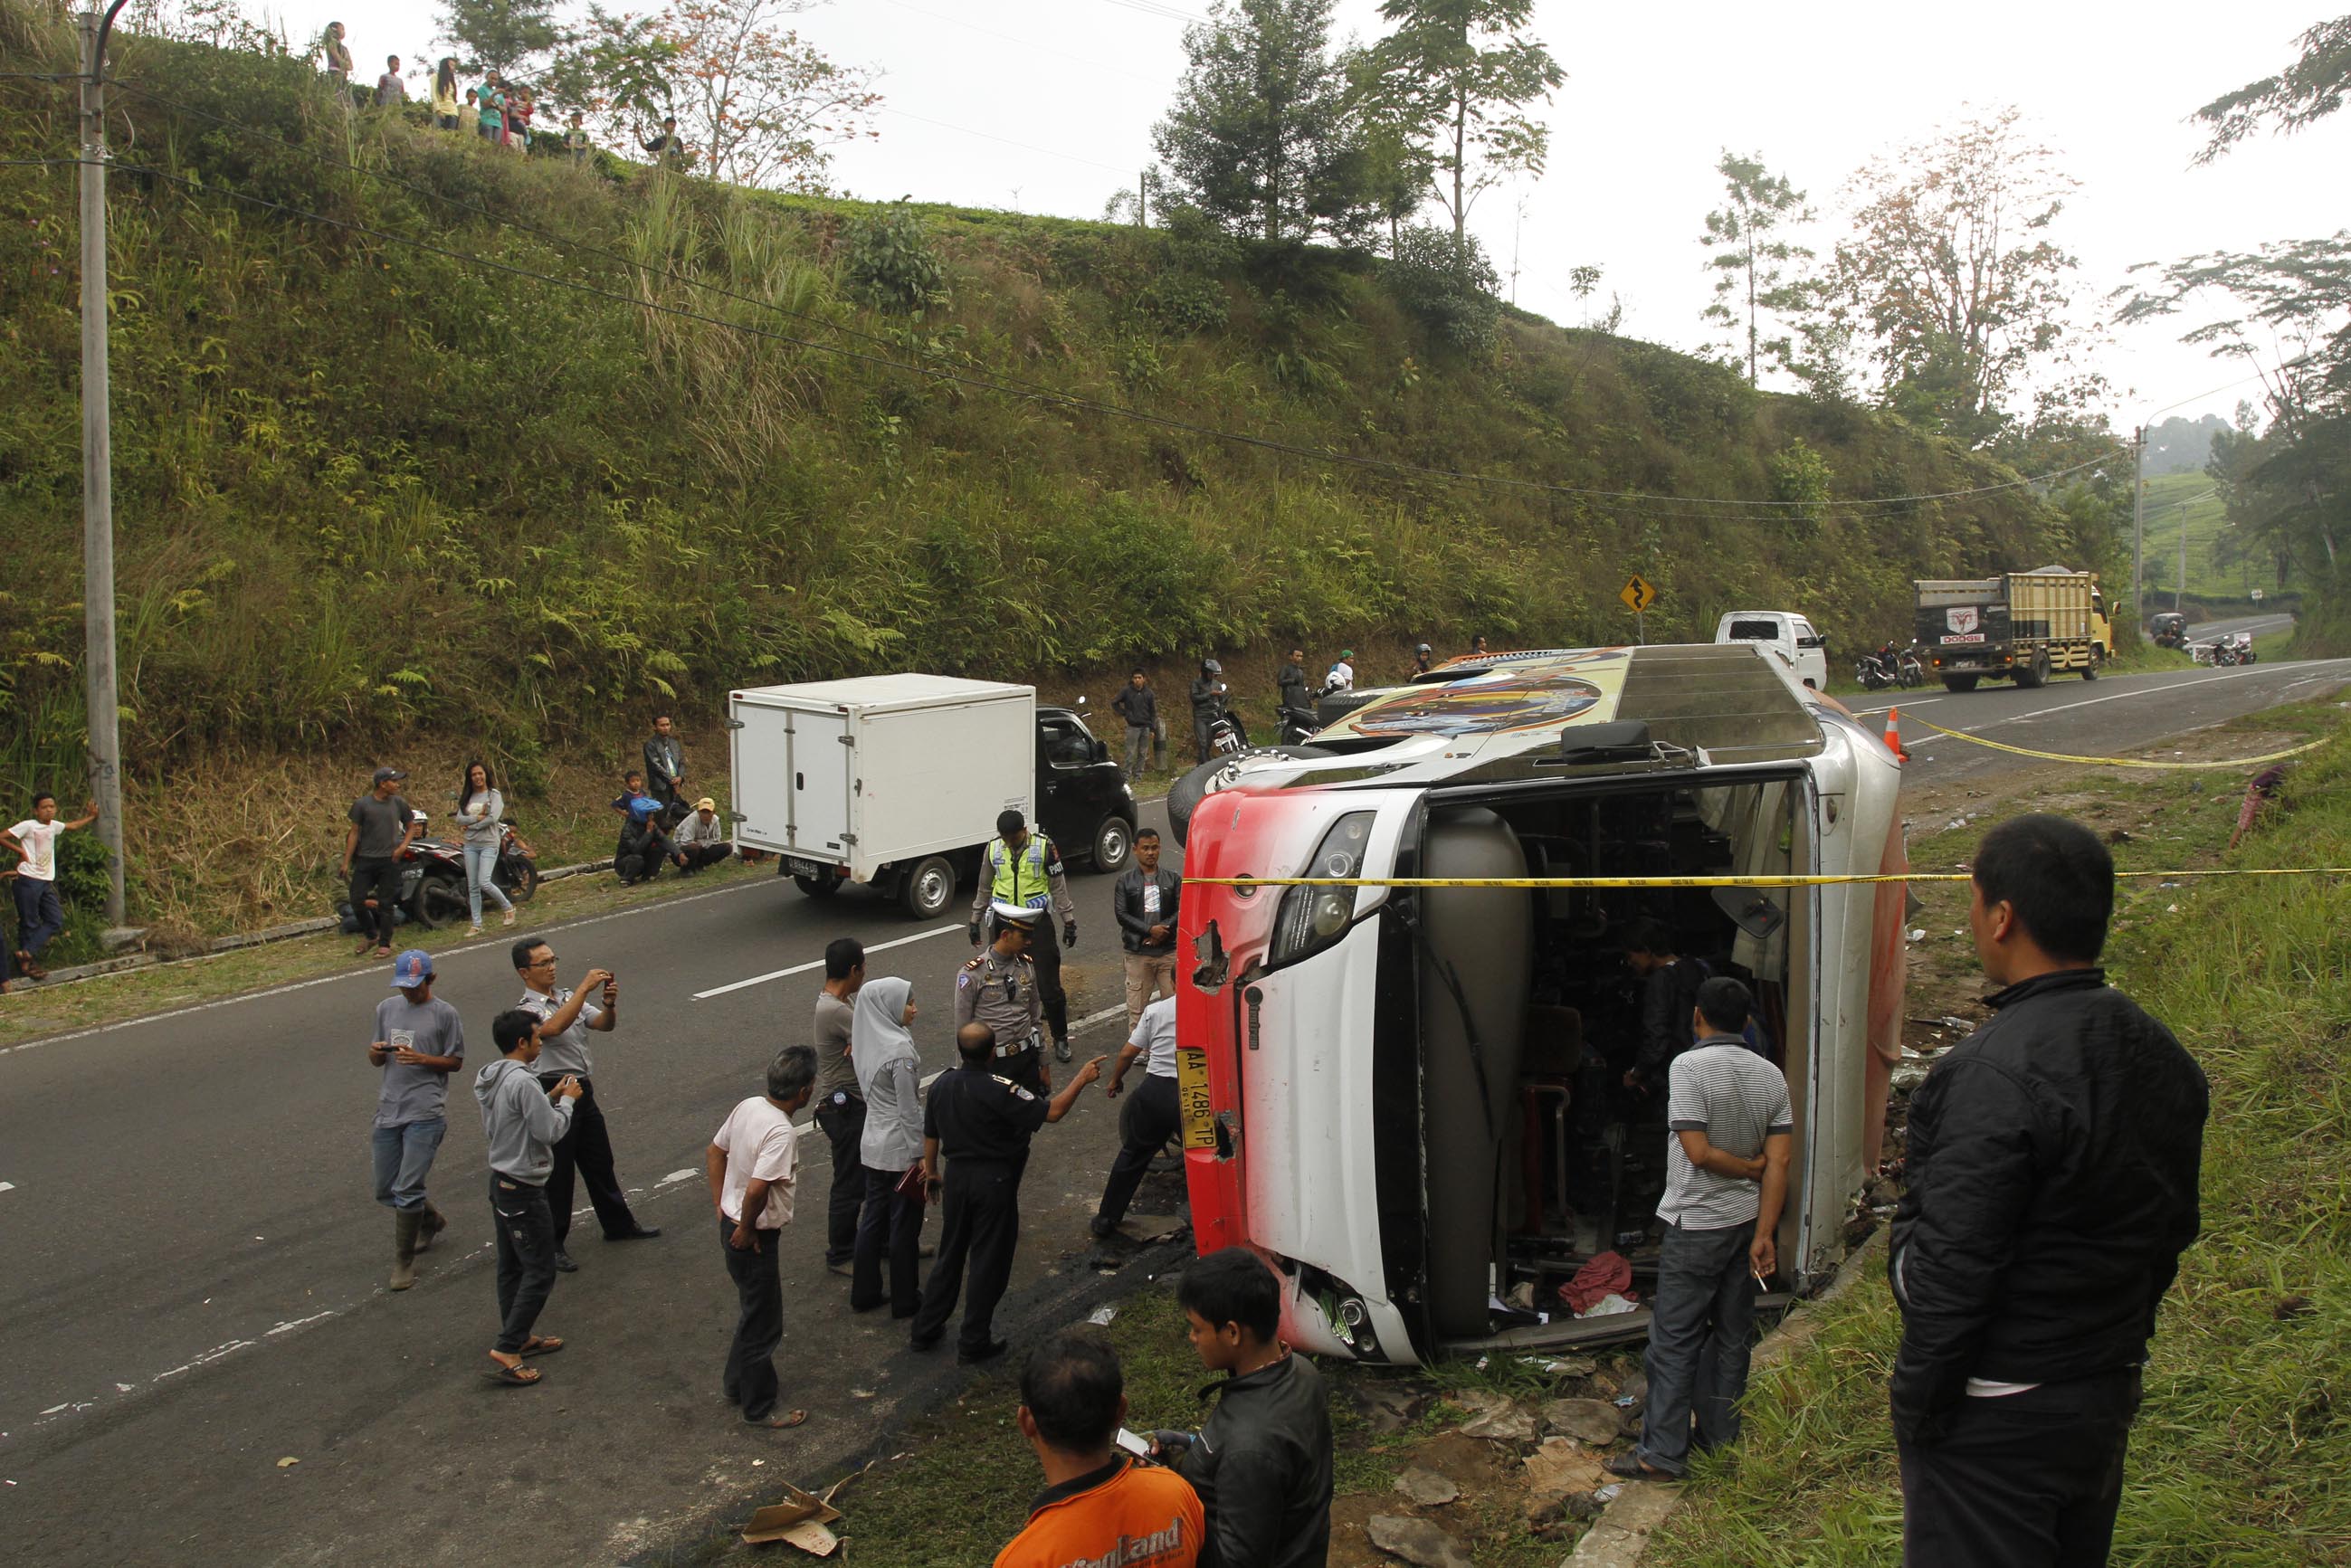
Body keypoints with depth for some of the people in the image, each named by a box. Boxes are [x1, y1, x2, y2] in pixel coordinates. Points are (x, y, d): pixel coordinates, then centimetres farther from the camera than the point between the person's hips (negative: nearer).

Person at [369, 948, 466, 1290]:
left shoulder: (444, 1014, -4)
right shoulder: (387, 1008, 11)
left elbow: (456, 1062, -1)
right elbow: (377, 1061, 16)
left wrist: (421, 1059, -16)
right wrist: (376, 1052, -7)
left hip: (426, 1113, -6)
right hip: (389, 1109, 6)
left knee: (407, 1190, -10)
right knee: (386, 1192, 14)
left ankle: (404, 1261, 4)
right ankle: (430, 1220, 41)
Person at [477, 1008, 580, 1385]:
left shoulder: (490, 1079, 6)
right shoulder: (523, 1082, -25)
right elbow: (551, 1131, -22)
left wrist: (551, 1097, 11)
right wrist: (567, 1100, -6)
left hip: (501, 1182, 10)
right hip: (524, 1191, -10)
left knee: (512, 1266, 19)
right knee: (540, 1272, -2)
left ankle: (519, 1337, 30)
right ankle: (506, 1349, -2)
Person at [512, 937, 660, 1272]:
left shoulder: (568, 998, 11)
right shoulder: (526, 1011, -13)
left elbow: (604, 1025, 1)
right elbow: (554, 1027, -33)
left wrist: (609, 1003, -20)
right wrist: (585, 988, -35)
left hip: (583, 1092, 7)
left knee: (600, 1162, 18)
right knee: (558, 1172, 1)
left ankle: (618, 1225, 33)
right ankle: (552, 1244, 15)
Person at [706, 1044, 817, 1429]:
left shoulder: (748, 1106, -1)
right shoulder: (781, 1133, -28)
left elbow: (714, 1153, 10)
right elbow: (756, 1189, -34)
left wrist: (721, 1206, 14)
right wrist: (745, 1229, -17)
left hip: (732, 1224, 9)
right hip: (756, 1238, -9)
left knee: (752, 1311, 26)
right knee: (763, 1324, 7)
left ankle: (736, 1383, 41)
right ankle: (758, 1408, 21)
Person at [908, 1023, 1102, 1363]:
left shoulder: (942, 1084, -2)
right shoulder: (999, 1089, -23)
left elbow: (930, 1134, 10)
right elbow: (1052, 1112, -20)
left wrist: (931, 1172, 26)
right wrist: (1082, 1079, -9)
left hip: (956, 1177, 6)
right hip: (994, 1182, -6)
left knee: (950, 1255, 21)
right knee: (989, 1262, 7)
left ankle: (925, 1330, 29)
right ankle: (973, 1343, 16)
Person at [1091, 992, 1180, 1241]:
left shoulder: (1155, 1010, 1)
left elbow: (1128, 1053, 4)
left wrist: (1115, 1080, 20)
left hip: (1155, 1091, 2)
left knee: (1133, 1154, 19)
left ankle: (1106, 1220, 27)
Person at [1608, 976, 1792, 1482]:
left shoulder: (1689, 1066, -16)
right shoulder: (1770, 1075, 3)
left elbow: (1698, 1151, -21)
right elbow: (1779, 1163, -2)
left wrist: (1748, 1168, -5)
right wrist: (1763, 1235, -3)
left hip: (1696, 1225, -6)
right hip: (1748, 1220, 7)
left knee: (1674, 1338, 1)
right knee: (1731, 1335, 15)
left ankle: (1663, 1452, 6)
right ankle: (1721, 1440, 25)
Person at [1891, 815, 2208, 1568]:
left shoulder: (1996, 1072, -25)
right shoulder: (2166, 1059, 4)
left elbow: (1952, 1270, -23)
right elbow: (2170, 1236, 12)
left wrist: (1917, 1406, -11)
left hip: (1994, 1419, -8)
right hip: (2108, 1396, 9)